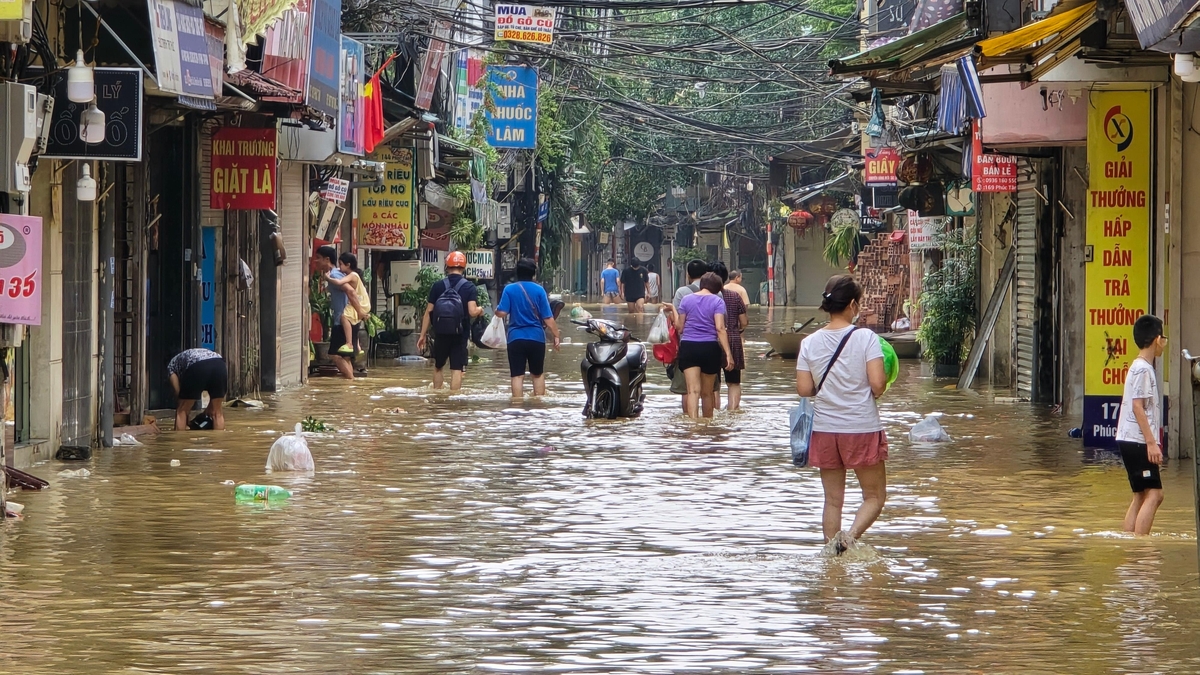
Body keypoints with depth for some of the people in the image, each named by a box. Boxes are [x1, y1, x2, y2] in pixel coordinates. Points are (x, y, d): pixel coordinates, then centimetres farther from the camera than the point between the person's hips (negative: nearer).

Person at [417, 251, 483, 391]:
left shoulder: (438, 286, 1)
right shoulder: (469, 288, -4)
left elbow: (428, 312, 1)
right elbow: (472, 312, -15)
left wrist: (423, 334, 6)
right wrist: (480, 310, 8)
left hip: (440, 333, 2)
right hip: (460, 334, -2)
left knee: (438, 367, 18)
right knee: (456, 370, 0)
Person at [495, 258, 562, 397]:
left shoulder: (509, 289, -3)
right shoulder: (539, 290, -2)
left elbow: (502, 313, -9)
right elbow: (548, 318, -5)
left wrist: (496, 310, 13)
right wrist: (556, 335, 3)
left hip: (516, 338, -1)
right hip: (537, 338, 1)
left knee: (517, 376, -1)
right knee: (538, 374, 16)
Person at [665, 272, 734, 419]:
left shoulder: (686, 300, 6)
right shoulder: (717, 301, -1)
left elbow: (679, 327, 9)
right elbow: (720, 328, -10)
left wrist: (674, 310, 25)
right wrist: (728, 353, -12)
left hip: (688, 346, 1)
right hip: (710, 347, -1)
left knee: (693, 390, -8)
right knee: (707, 392, 13)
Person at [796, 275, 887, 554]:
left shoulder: (810, 343, -1)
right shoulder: (866, 338, -11)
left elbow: (804, 389, -2)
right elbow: (877, 384, -17)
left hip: (825, 429, 4)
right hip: (862, 428, -4)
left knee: (833, 500, 13)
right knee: (874, 496, 9)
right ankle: (850, 536, -15)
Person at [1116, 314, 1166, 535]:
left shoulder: (1142, 367, 17)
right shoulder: (1142, 369, -13)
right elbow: (1137, 406, -19)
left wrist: (1152, 441, 24)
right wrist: (1151, 442, -20)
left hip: (1134, 442, 10)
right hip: (1137, 442, -10)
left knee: (1141, 496, 11)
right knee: (1153, 494, -13)